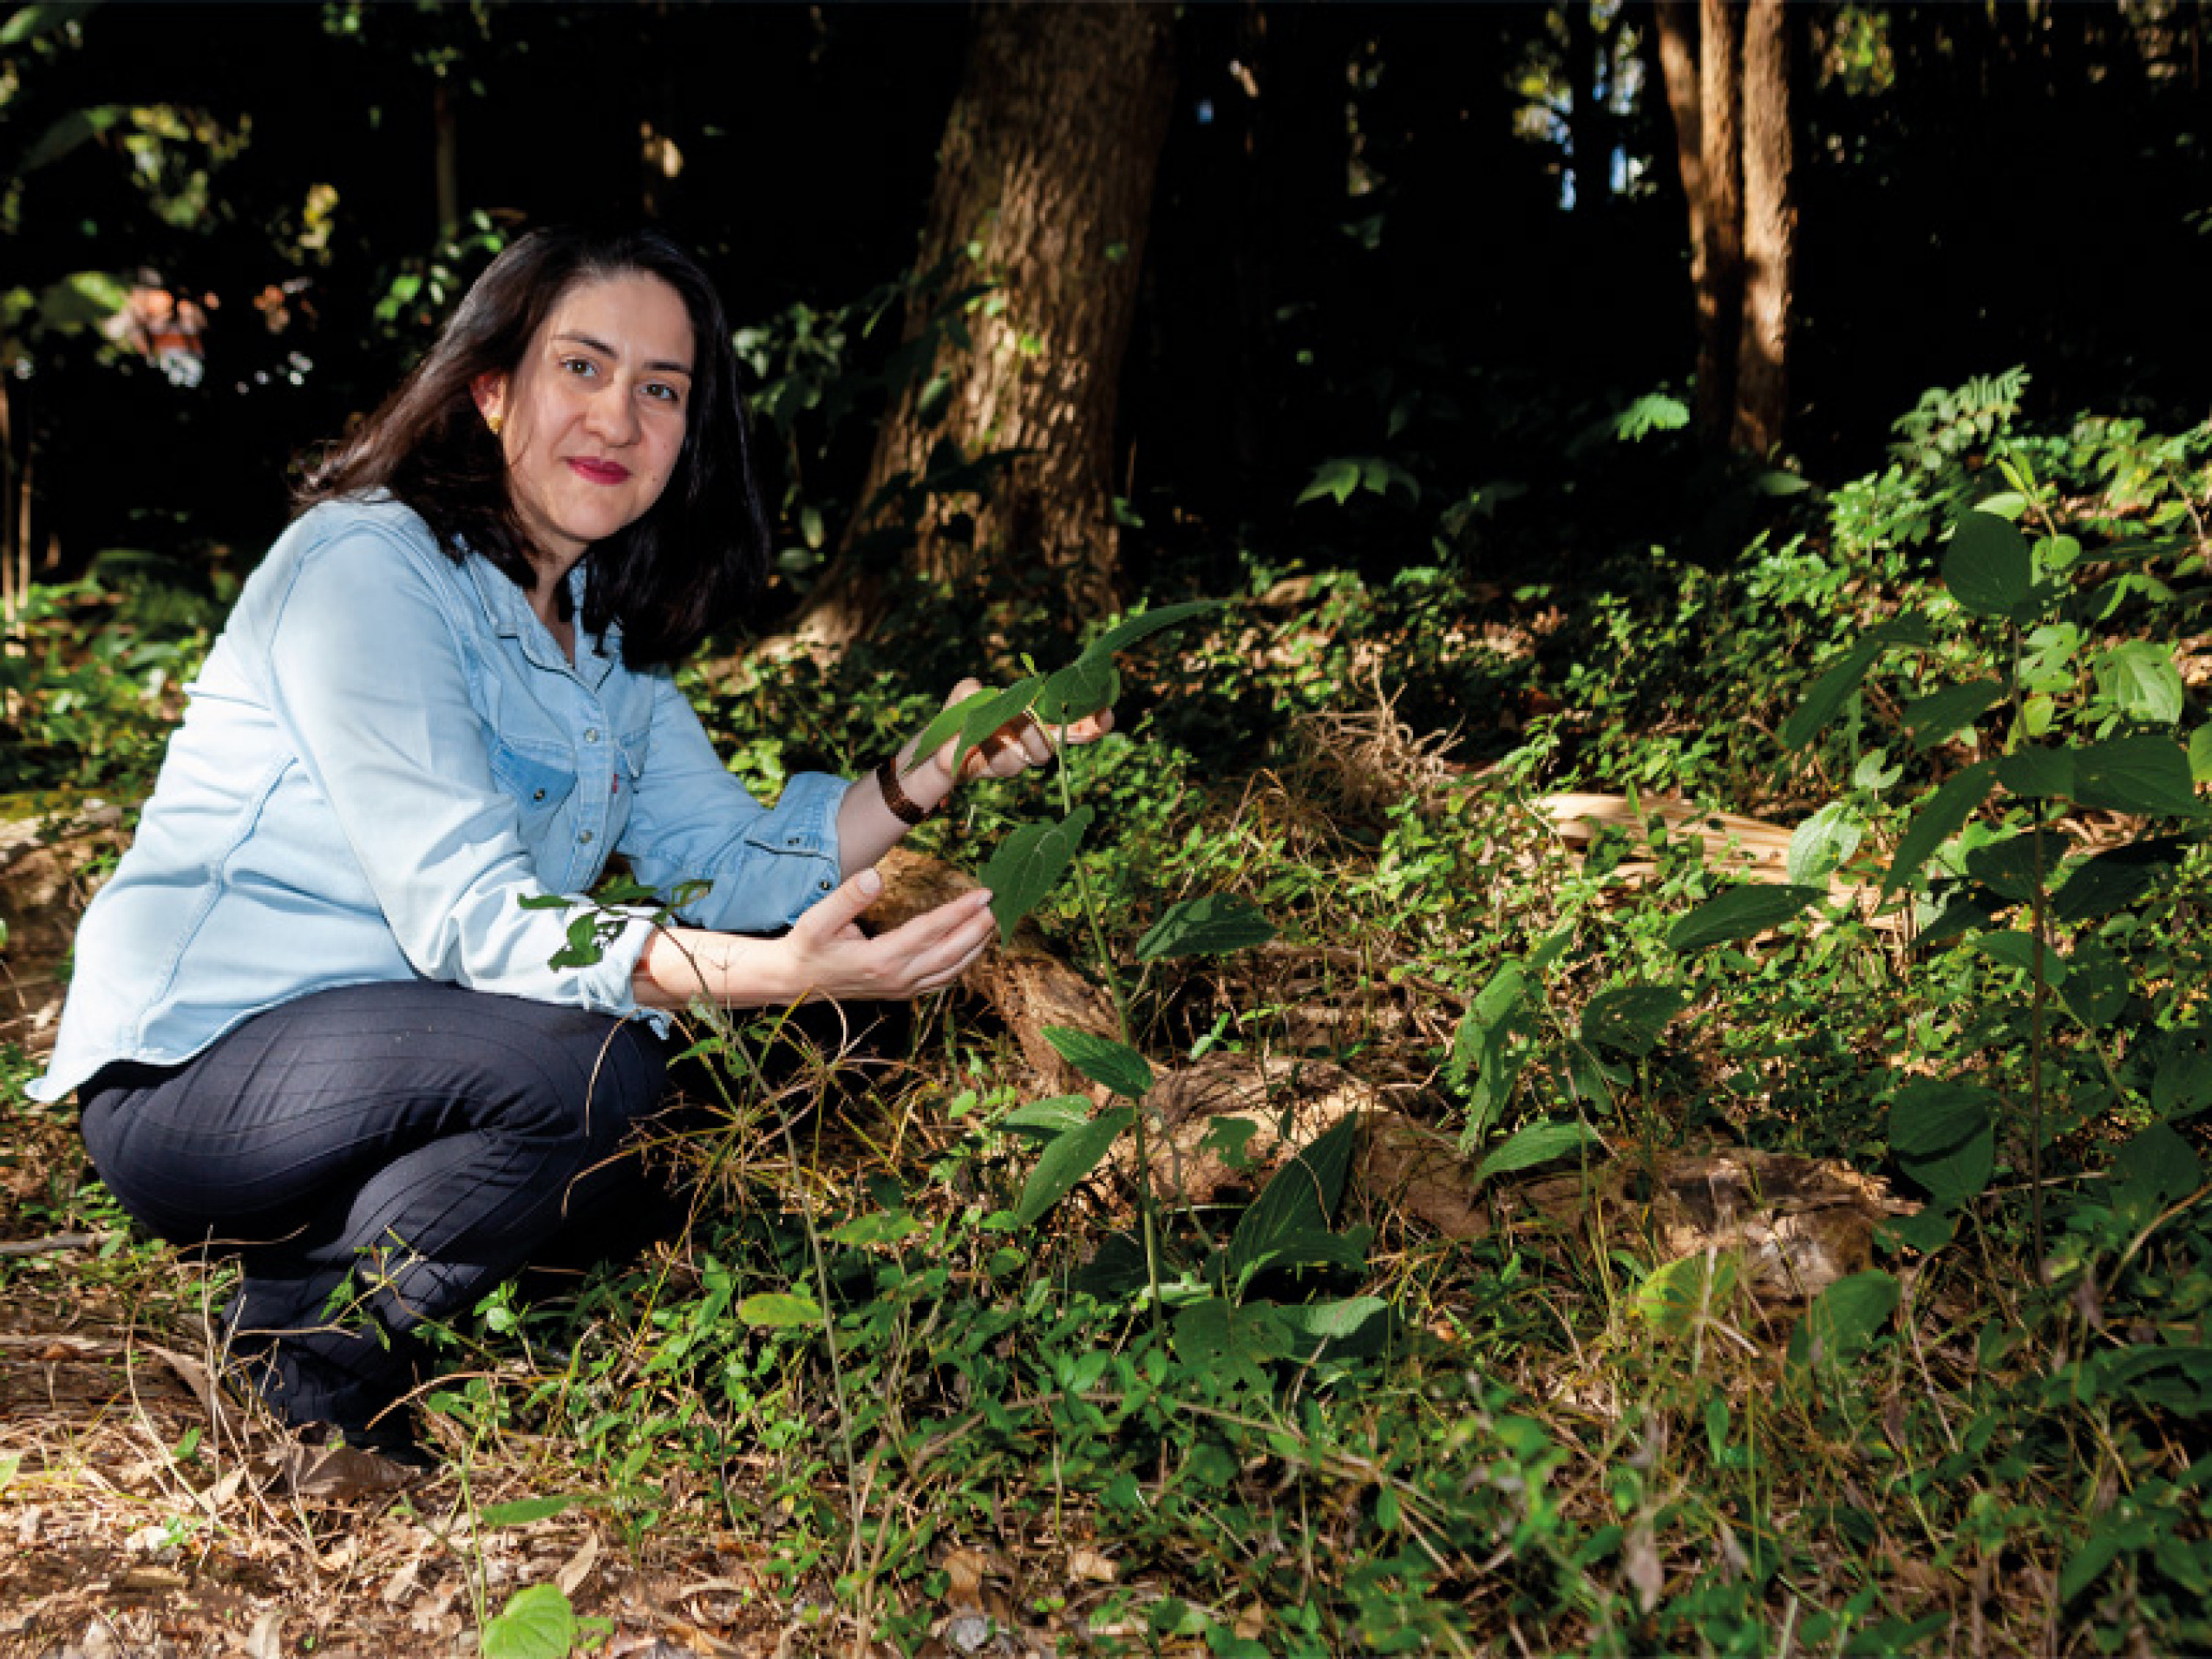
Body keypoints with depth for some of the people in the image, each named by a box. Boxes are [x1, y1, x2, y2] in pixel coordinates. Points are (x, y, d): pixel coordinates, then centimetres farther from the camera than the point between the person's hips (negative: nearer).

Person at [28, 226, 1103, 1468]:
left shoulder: (607, 624, 7)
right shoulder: (367, 570, -20)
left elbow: (723, 858, 0)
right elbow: (468, 920, -29)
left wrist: (933, 771, -15)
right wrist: (776, 973, -42)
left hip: (382, 1060, 8)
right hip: (191, 1073, -8)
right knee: (595, 1064, -29)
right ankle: (315, 1342, -6)